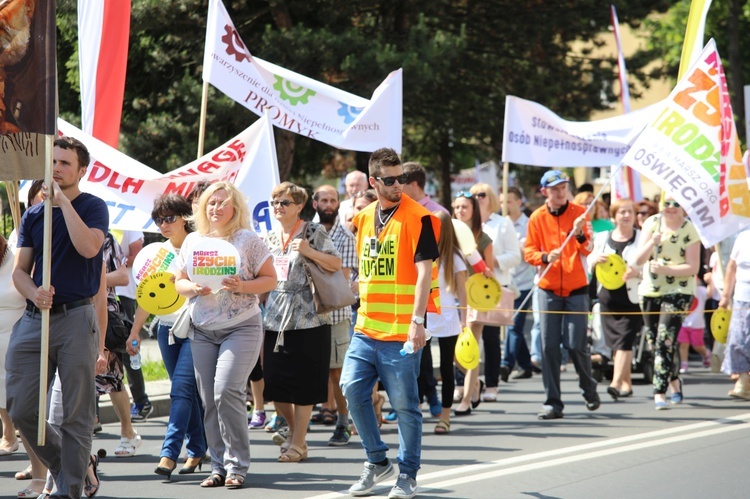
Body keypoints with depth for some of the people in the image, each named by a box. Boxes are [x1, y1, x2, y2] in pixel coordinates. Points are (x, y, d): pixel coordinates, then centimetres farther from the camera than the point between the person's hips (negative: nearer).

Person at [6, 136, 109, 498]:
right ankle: (71, 466, 20)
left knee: (76, 413, -3)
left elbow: (88, 247, -19)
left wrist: (63, 201, -15)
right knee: (21, 409, 1)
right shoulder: (33, 215, 15)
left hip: (76, 318, -5)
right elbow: (20, 269, 13)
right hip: (34, 318, 5)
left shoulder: (92, 207, 1)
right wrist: (33, 293, -9)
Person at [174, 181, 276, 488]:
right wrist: (193, 289, -8)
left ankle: (237, 466, -9)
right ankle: (219, 466, 9)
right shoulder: (192, 241, 12)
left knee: (226, 391, -17)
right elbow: (179, 282, 14)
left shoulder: (247, 239, 0)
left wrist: (242, 287, -17)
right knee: (209, 400, 2)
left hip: (241, 327, -5)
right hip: (202, 330, 5)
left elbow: (270, 279, 0)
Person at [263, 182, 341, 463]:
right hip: (275, 320, 5)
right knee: (274, 384, 4)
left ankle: (298, 444, 5)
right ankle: (294, 430, 25)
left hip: (308, 318, -5)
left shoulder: (313, 233, -1)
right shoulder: (269, 239, 15)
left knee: (302, 386, -2)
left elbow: (337, 264, -7)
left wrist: (309, 251, -19)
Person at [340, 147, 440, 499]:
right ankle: (377, 460, 16)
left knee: (404, 404, -1)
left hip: (401, 332, -6)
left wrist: (417, 321, -23)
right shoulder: (364, 218, 12)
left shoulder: (418, 218, -9)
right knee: (353, 389, -1)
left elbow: (424, 271, -15)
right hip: (366, 328, 6)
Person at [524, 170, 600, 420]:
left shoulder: (579, 212, -1)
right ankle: (553, 402, 3)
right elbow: (529, 252, 2)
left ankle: (589, 389, 21)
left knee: (576, 344, -5)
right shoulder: (537, 218, 2)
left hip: (576, 289, -1)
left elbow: (587, 250, -8)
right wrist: (545, 257, -18)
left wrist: (580, 235, -28)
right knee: (549, 346, -3)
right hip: (548, 289, 1)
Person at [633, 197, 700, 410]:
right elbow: (638, 260, -3)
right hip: (650, 290, 5)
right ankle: (674, 380, 33)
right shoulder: (651, 224, 2)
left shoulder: (689, 230, -7)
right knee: (654, 342, 11)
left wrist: (665, 269, -23)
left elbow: (693, 267, -11)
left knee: (665, 341, -16)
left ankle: (660, 393, -15)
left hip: (678, 292, -5)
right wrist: (652, 243, -21)